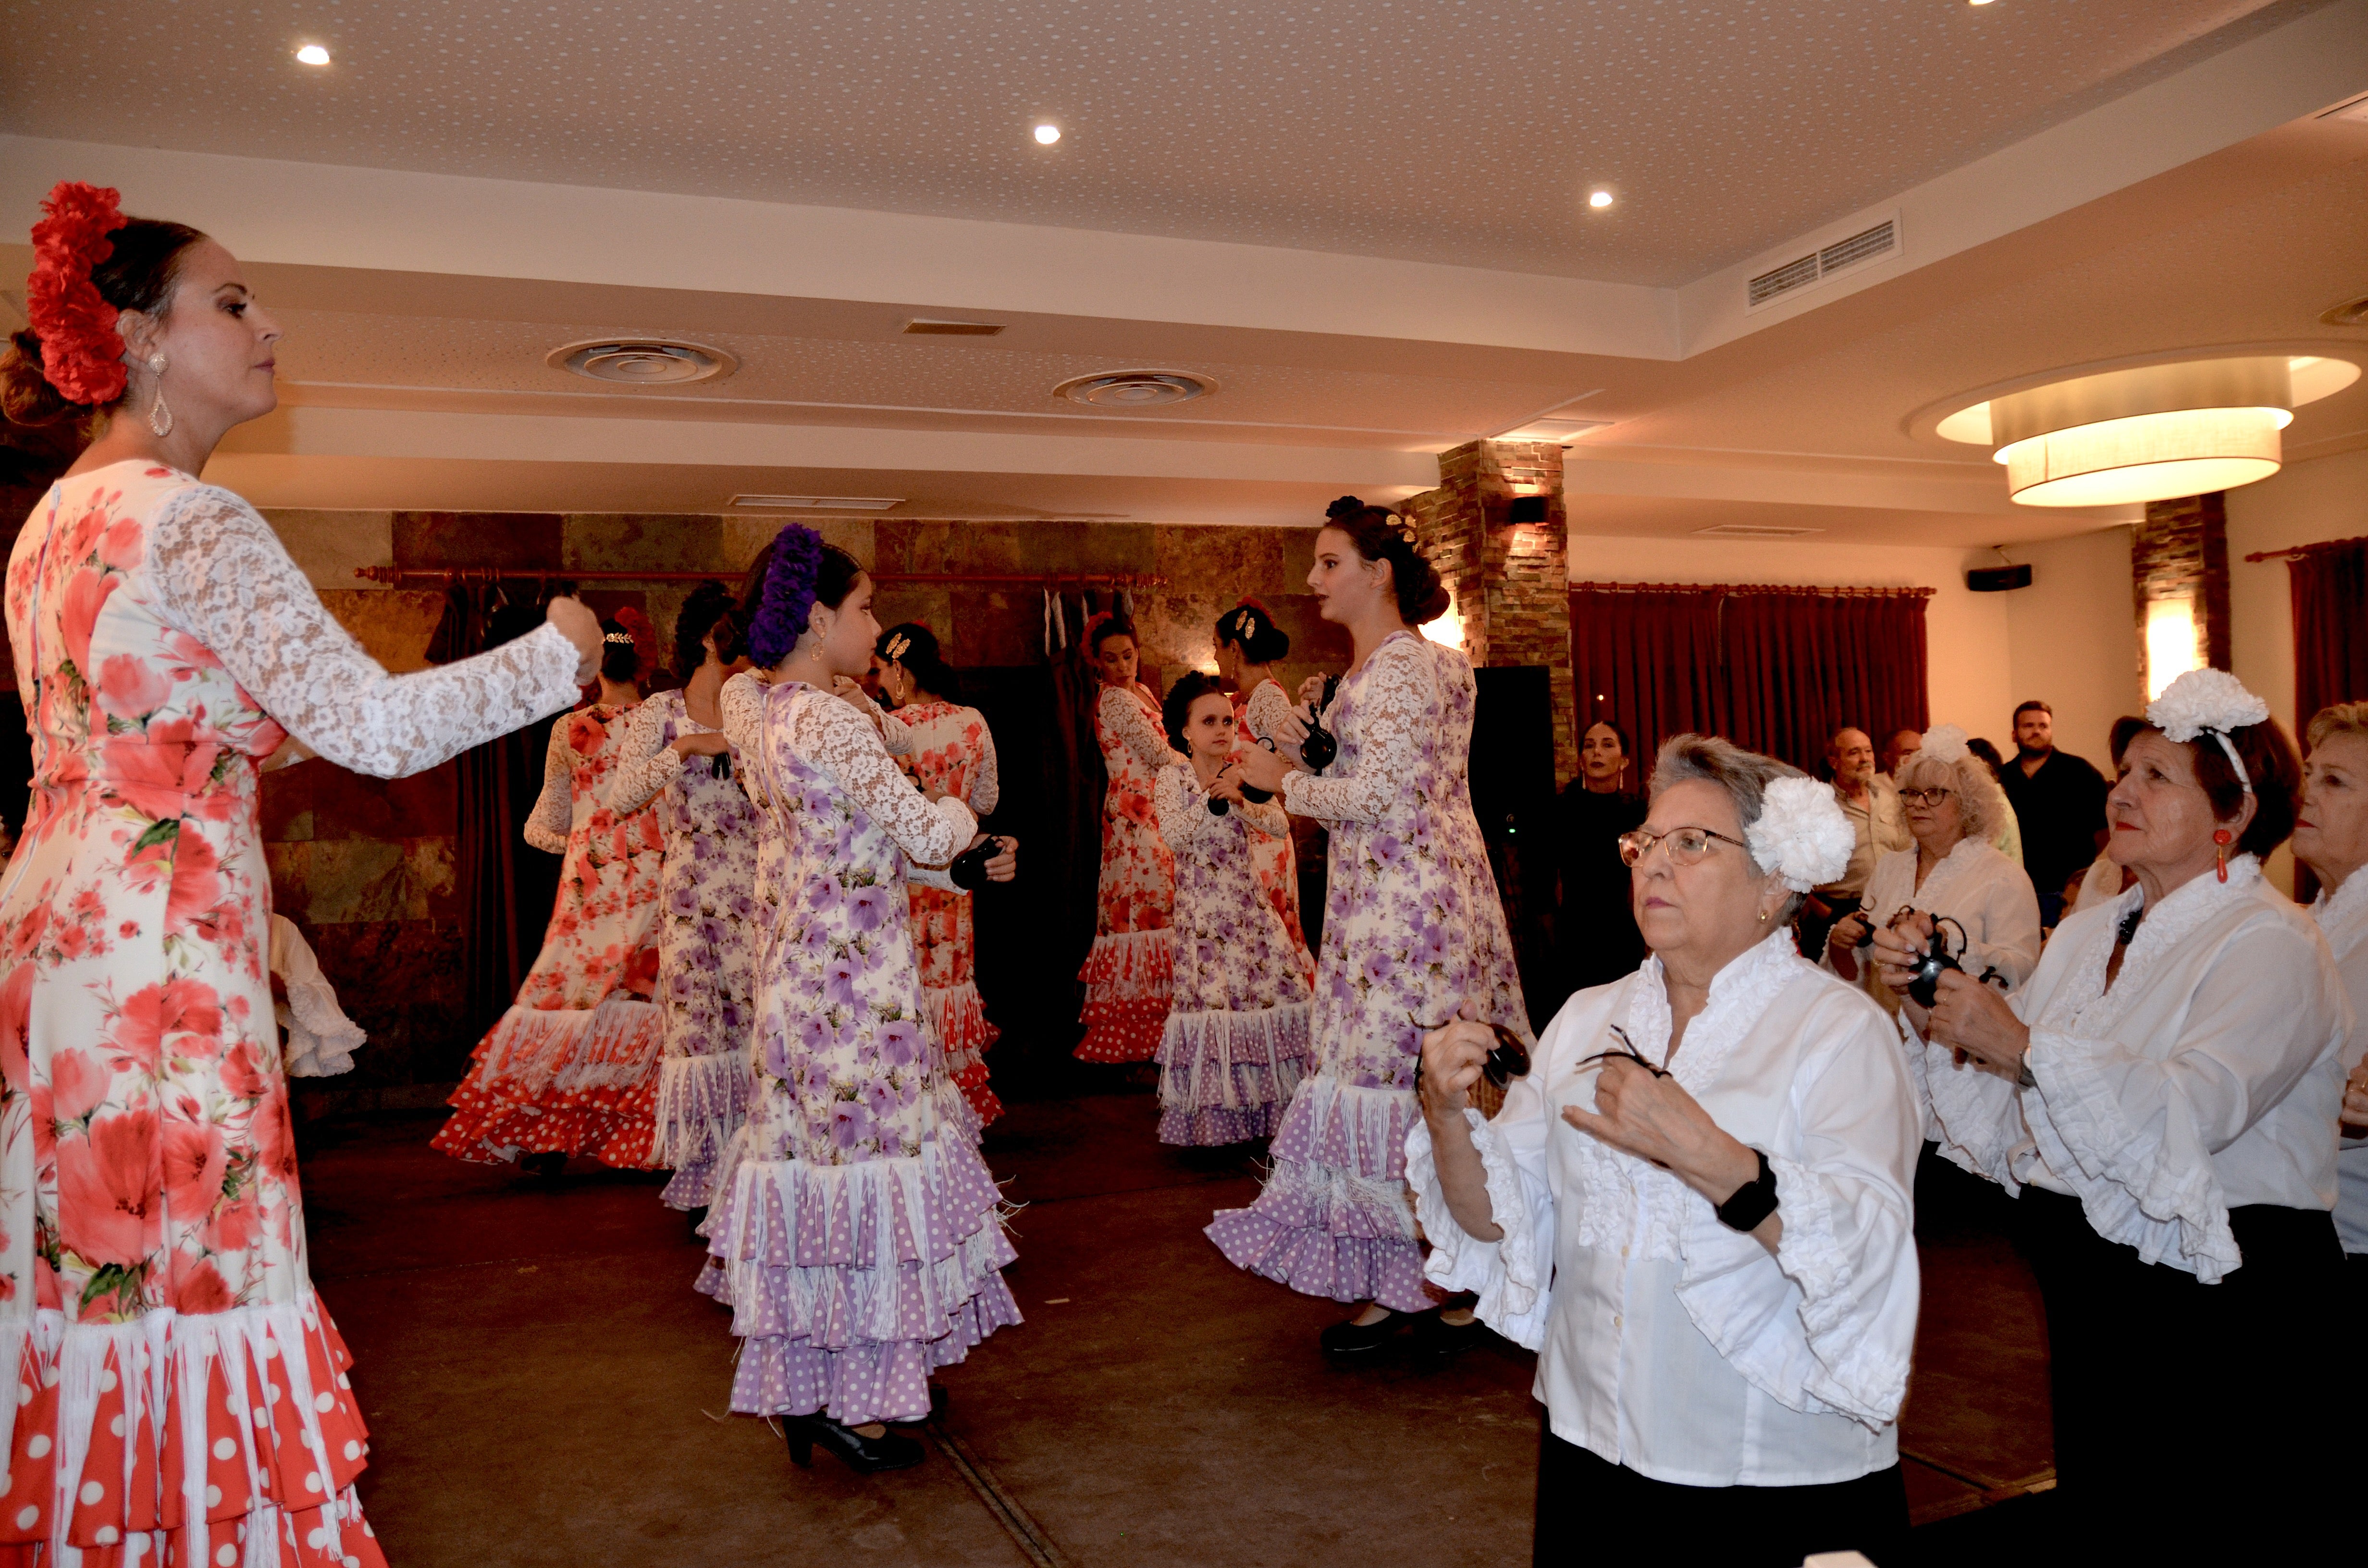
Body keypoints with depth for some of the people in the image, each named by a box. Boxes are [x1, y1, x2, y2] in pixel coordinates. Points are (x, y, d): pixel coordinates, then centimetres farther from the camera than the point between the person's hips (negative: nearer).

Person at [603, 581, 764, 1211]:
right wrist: (685, 749, -15)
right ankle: (705, 1172, 11)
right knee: (696, 1029, -1)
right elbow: (621, 798, -7)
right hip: (690, 894, -1)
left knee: (758, 1023, -1)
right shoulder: (661, 714, 3)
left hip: (755, 892, 1)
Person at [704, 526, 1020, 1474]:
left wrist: (965, 862, 16)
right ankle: (855, 1404, 10)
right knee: (869, 1165, 0)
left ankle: (803, 1386, 25)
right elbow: (921, 834, -19)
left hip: (804, 965, 10)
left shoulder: (777, 718, 14)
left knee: (814, 1163, 14)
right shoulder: (834, 721, -17)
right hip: (856, 979, -9)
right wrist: (962, 817, 3)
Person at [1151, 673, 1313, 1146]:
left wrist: (1240, 800, -18)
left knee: (1276, 986, -1)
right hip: (1202, 910, -4)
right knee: (1212, 998, -6)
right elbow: (1173, 835, -15)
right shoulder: (1172, 777, -1)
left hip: (1250, 906, 4)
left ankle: (1274, 1106, 10)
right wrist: (1214, 799, -20)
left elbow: (1280, 827, -4)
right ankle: (1216, 1117, 5)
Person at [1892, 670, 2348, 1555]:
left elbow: (2193, 1111, -30)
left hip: (2219, 1315, -7)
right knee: (2093, 1525, 19)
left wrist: (2026, 1047, -36)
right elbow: (2004, 1116, 7)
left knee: (2200, 1549, 6)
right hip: (2091, 1310, 7)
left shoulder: (2268, 945, -12)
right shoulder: (2089, 935, 10)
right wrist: (1929, 1012, -7)